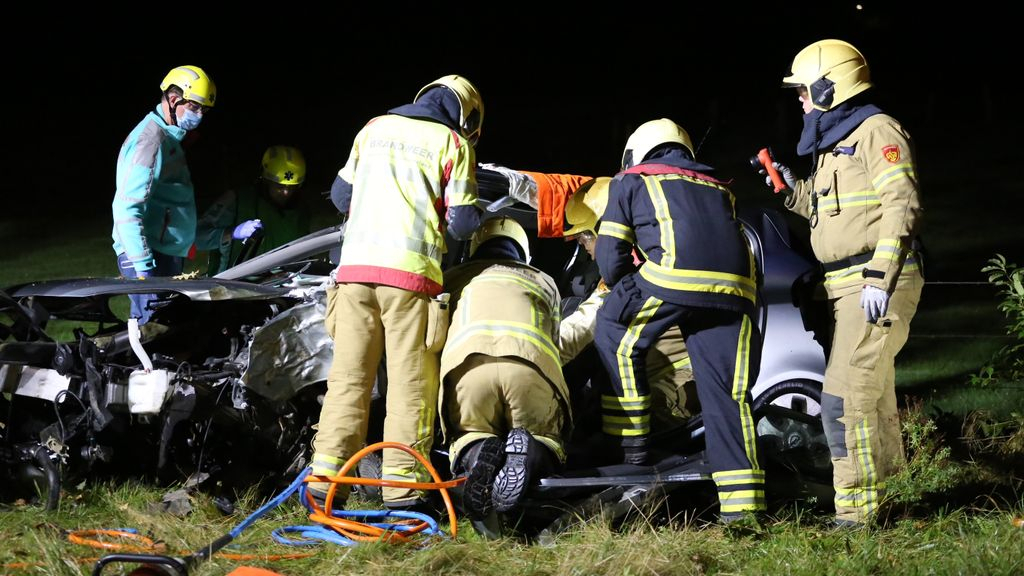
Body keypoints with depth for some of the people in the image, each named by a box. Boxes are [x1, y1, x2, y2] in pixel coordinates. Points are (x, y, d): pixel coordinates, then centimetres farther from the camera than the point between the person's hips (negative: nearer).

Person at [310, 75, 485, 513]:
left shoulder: (375, 128, 19)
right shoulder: (453, 143, 5)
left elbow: (341, 194, 24)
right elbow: (462, 223, 2)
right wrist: (470, 215, 23)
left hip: (355, 264, 4)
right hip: (410, 271, -4)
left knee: (349, 375, 6)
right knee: (410, 382, 0)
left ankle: (325, 475, 1)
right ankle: (401, 484, -3)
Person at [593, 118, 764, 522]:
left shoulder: (630, 182, 24)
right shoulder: (718, 188, 38)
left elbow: (611, 260, 16)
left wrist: (627, 295, 34)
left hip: (676, 277, -4)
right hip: (735, 291, 4)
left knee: (613, 333, 21)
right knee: (728, 394, 7)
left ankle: (631, 444, 18)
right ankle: (742, 504, 1)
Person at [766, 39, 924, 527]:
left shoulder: (878, 132, -10)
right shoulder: (833, 143, 20)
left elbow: (902, 207, -18)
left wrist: (879, 278, -24)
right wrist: (793, 189, 11)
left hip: (878, 285, -10)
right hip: (849, 285, 10)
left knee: (846, 396, -15)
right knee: (872, 394, 16)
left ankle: (855, 509, -13)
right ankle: (883, 483, 25)